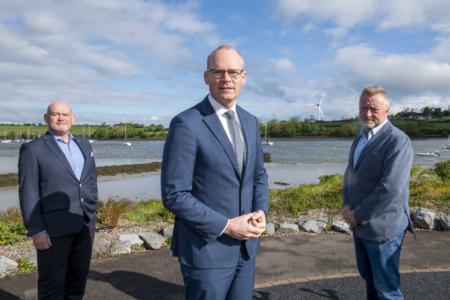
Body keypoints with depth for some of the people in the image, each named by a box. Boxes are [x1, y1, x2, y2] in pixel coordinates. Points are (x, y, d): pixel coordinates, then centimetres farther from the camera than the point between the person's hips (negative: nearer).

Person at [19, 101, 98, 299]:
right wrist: (36, 230, -13)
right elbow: (28, 193, -8)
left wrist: (92, 217, 11)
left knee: (78, 280, 15)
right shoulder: (33, 149, -4)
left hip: (84, 227, 5)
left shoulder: (84, 145, 11)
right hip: (53, 229, -5)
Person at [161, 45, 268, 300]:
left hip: (246, 246, 6)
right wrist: (226, 226, -17)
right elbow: (174, 194, -17)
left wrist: (261, 211, -3)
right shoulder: (187, 124, -15)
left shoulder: (250, 122, 7)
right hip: (207, 249, -6)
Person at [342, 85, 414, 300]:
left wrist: (358, 215, -16)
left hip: (382, 227, -8)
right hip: (359, 224, 8)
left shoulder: (398, 141, -17)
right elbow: (350, 175, 15)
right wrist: (347, 206, -3)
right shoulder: (360, 139, 10)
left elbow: (391, 188, -25)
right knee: (368, 277, 22)